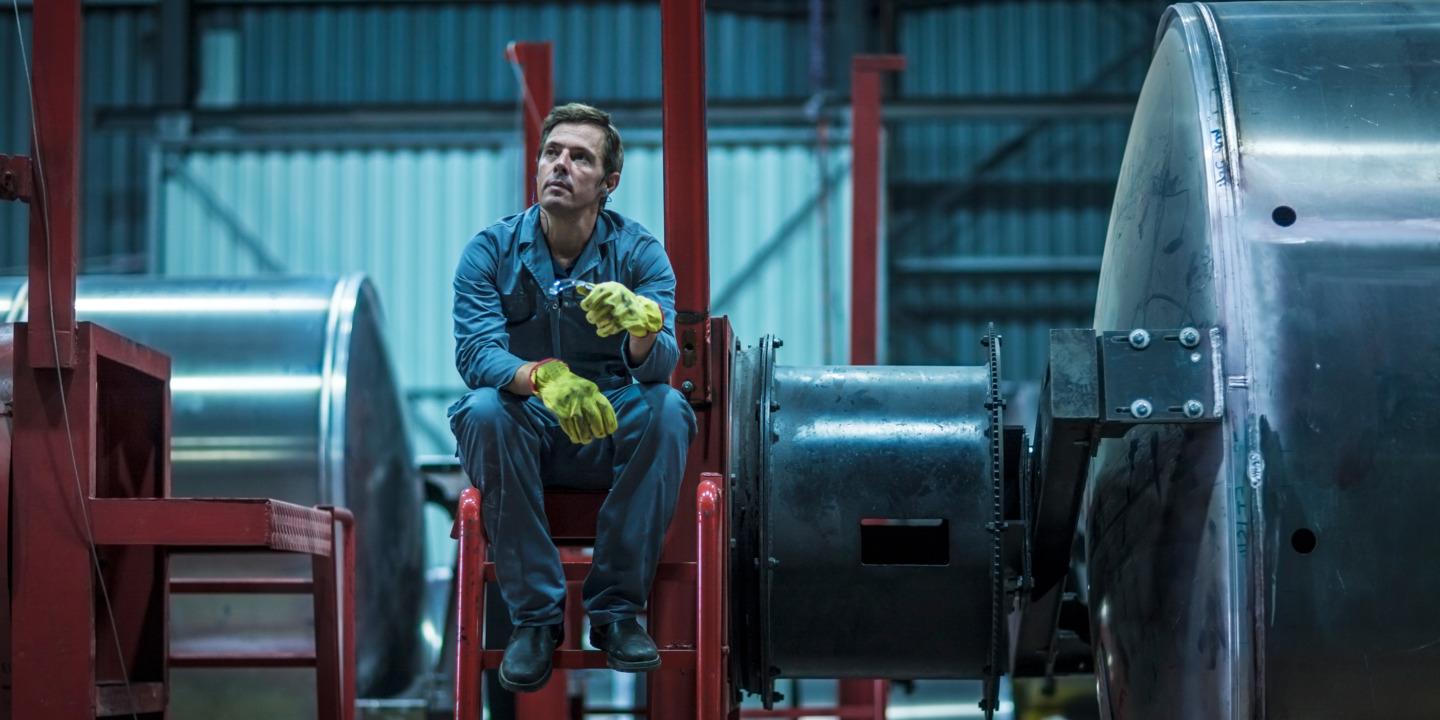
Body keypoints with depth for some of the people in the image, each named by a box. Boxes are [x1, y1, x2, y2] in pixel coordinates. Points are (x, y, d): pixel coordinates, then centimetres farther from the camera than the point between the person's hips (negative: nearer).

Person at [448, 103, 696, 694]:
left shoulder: (640, 254, -5)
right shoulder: (491, 251, -4)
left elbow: (659, 366, -20)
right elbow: (474, 353, -19)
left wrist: (644, 328, -45)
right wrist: (543, 378, -40)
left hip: (608, 434, 0)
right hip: (526, 434, 0)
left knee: (667, 408, -30)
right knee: (484, 411, -32)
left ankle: (615, 606, -19)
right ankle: (535, 613, -23)